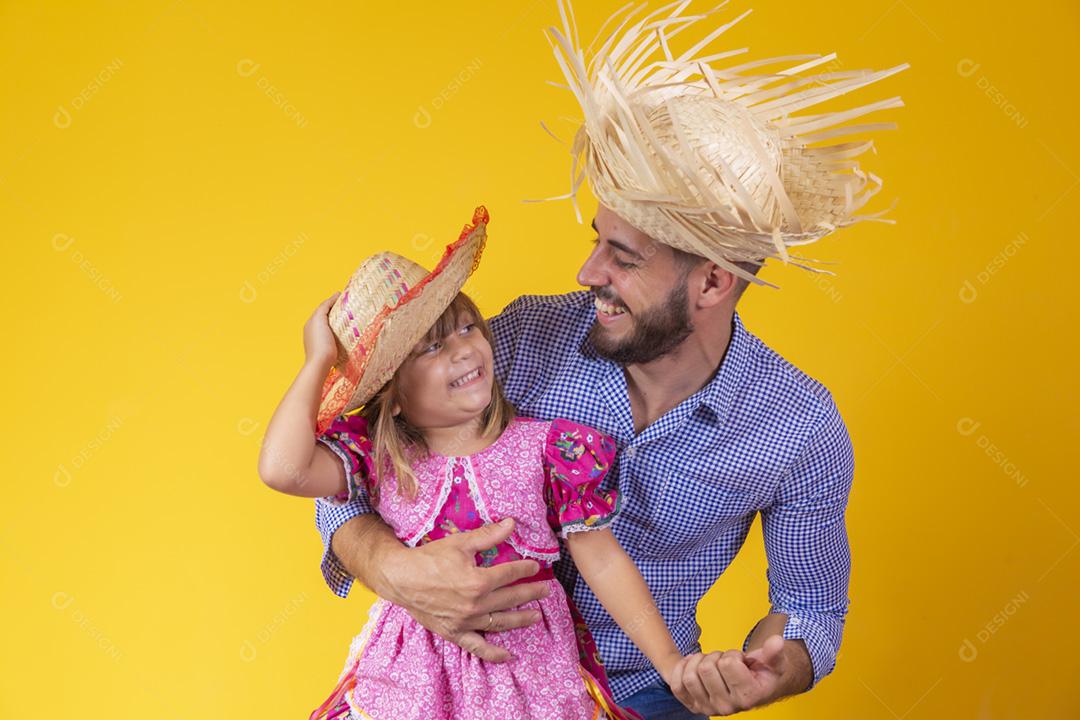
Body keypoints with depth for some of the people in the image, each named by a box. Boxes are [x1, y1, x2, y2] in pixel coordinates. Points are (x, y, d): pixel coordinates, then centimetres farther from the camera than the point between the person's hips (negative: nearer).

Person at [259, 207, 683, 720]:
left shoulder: (549, 449, -11)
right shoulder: (375, 455, -9)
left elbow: (602, 562, -5)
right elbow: (282, 469, -26)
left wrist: (672, 665, -7)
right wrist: (319, 361, -16)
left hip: (531, 665, 0)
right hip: (413, 673, 1)